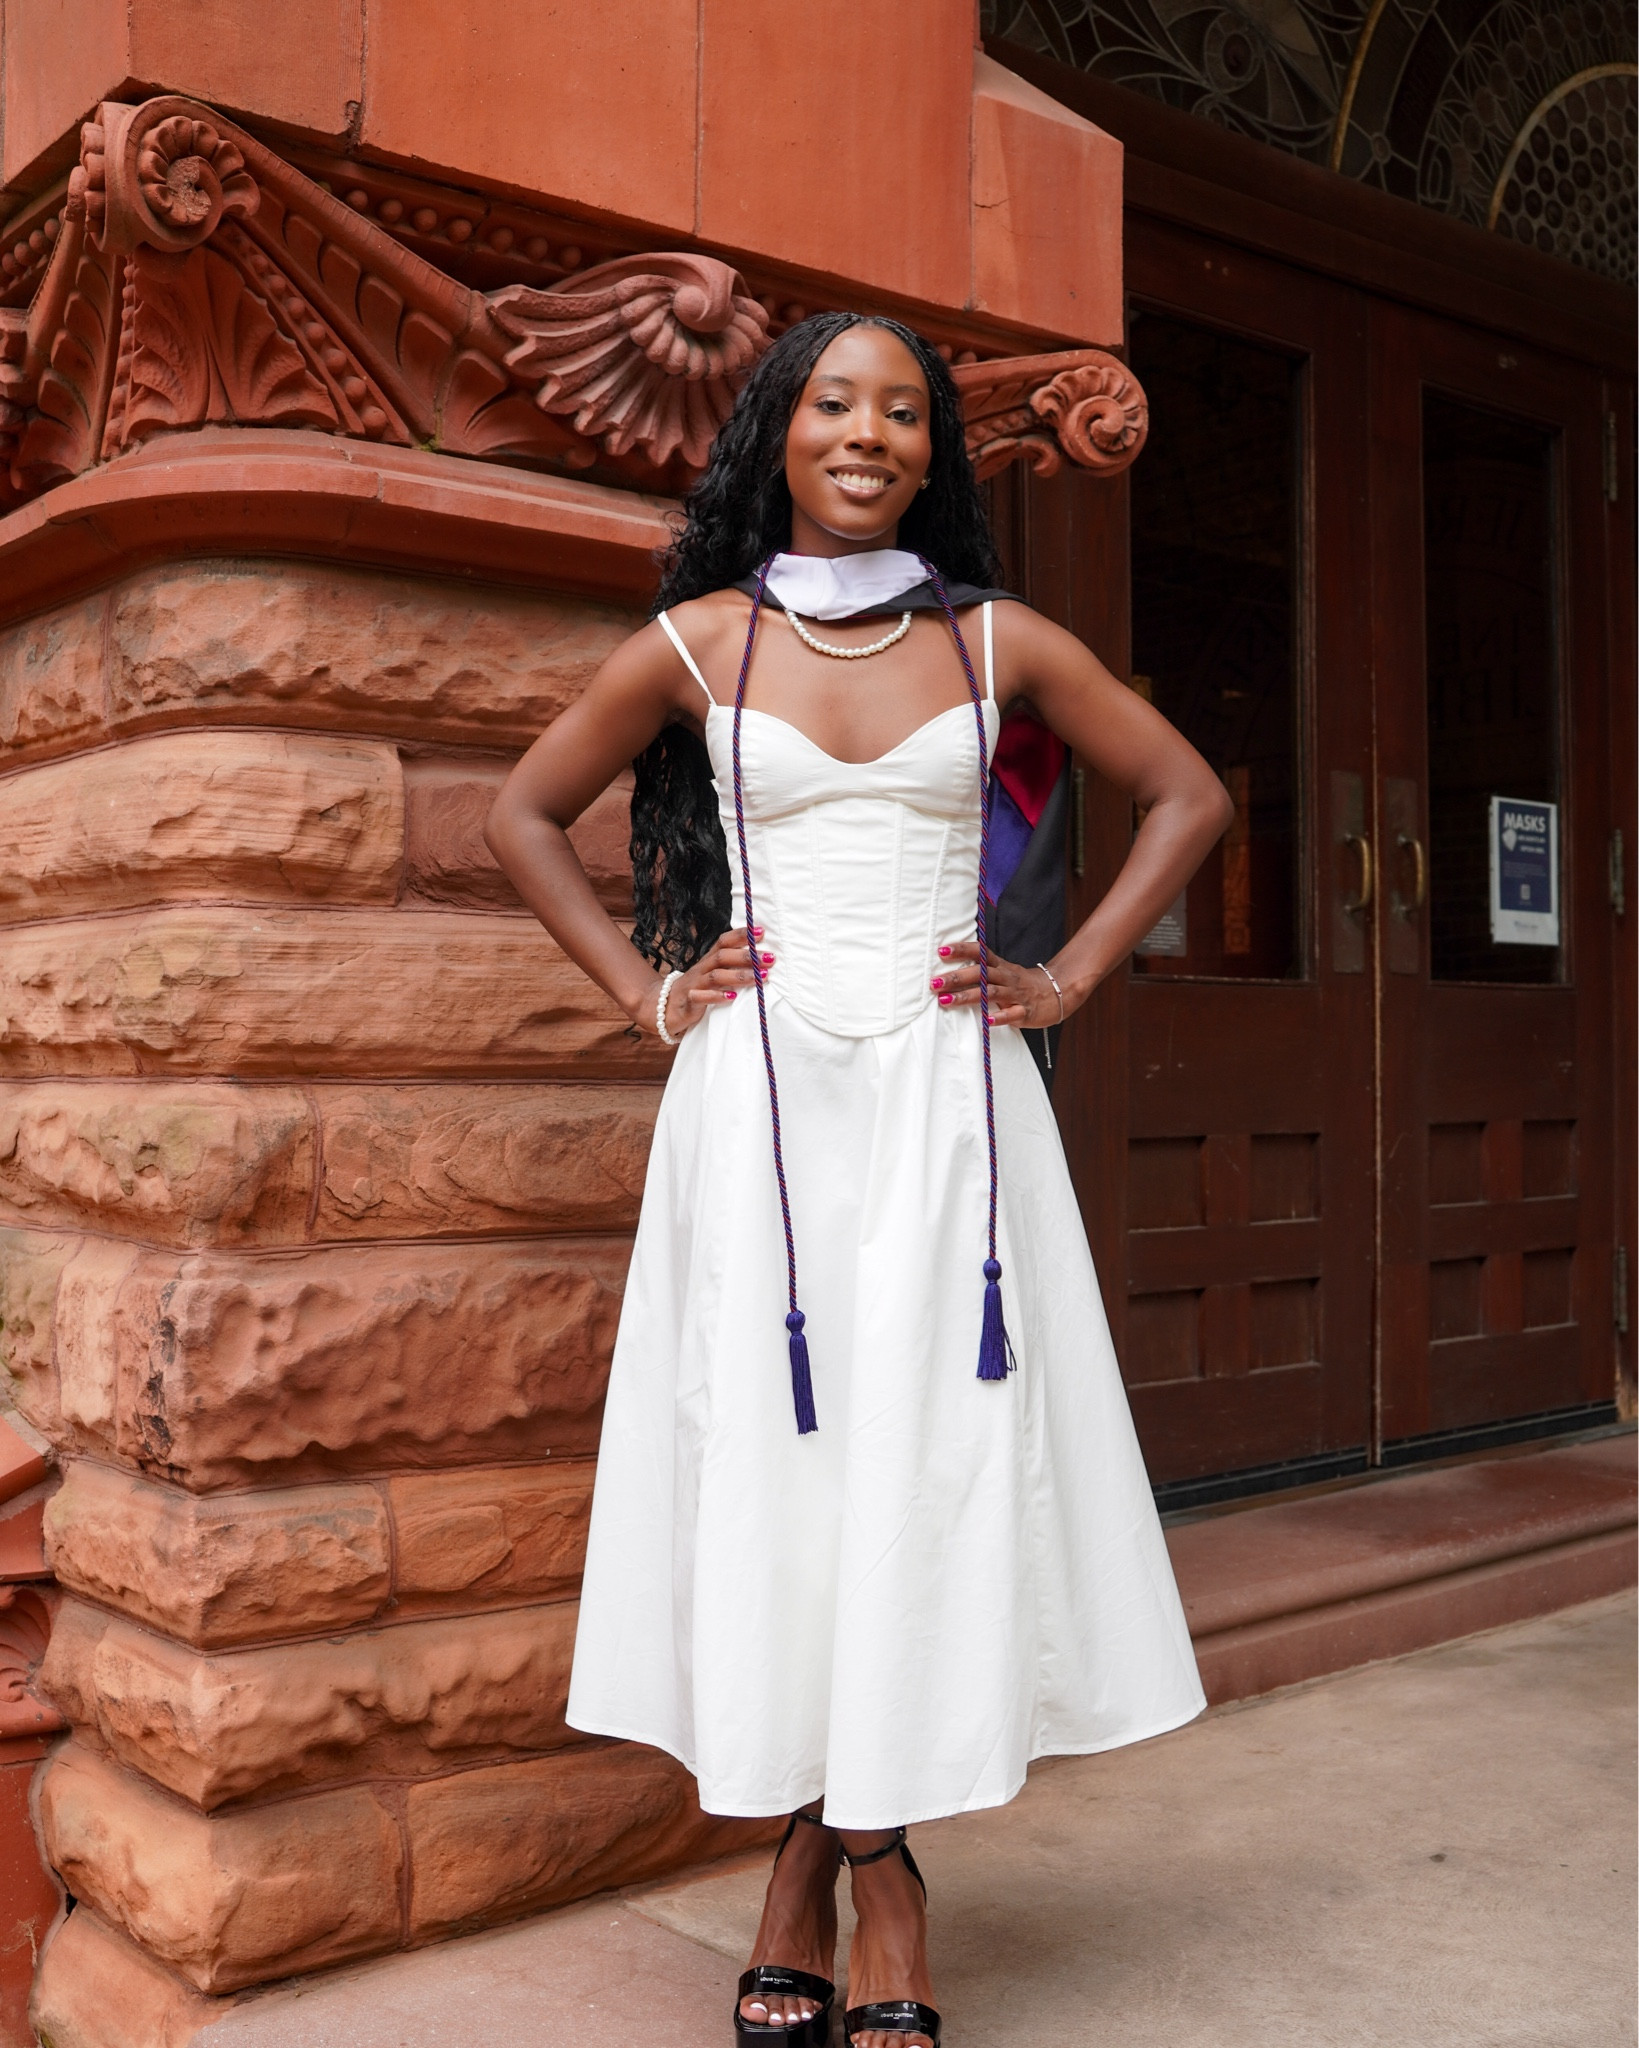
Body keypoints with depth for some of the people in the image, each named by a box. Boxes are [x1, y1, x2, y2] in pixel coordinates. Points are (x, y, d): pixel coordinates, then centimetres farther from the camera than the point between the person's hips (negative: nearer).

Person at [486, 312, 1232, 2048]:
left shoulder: (999, 644, 6)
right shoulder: (696, 646, 6)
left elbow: (1188, 798, 14)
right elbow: (524, 816, 15)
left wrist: (1068, 978, 5)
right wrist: (645, 991, 5)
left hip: (945, 1096, 1)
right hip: (763, 1095, 0)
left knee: (926, 1459, -1)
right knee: (776, 1461, 0)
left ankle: (823, 1871, 14)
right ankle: (874, 1894, 15)